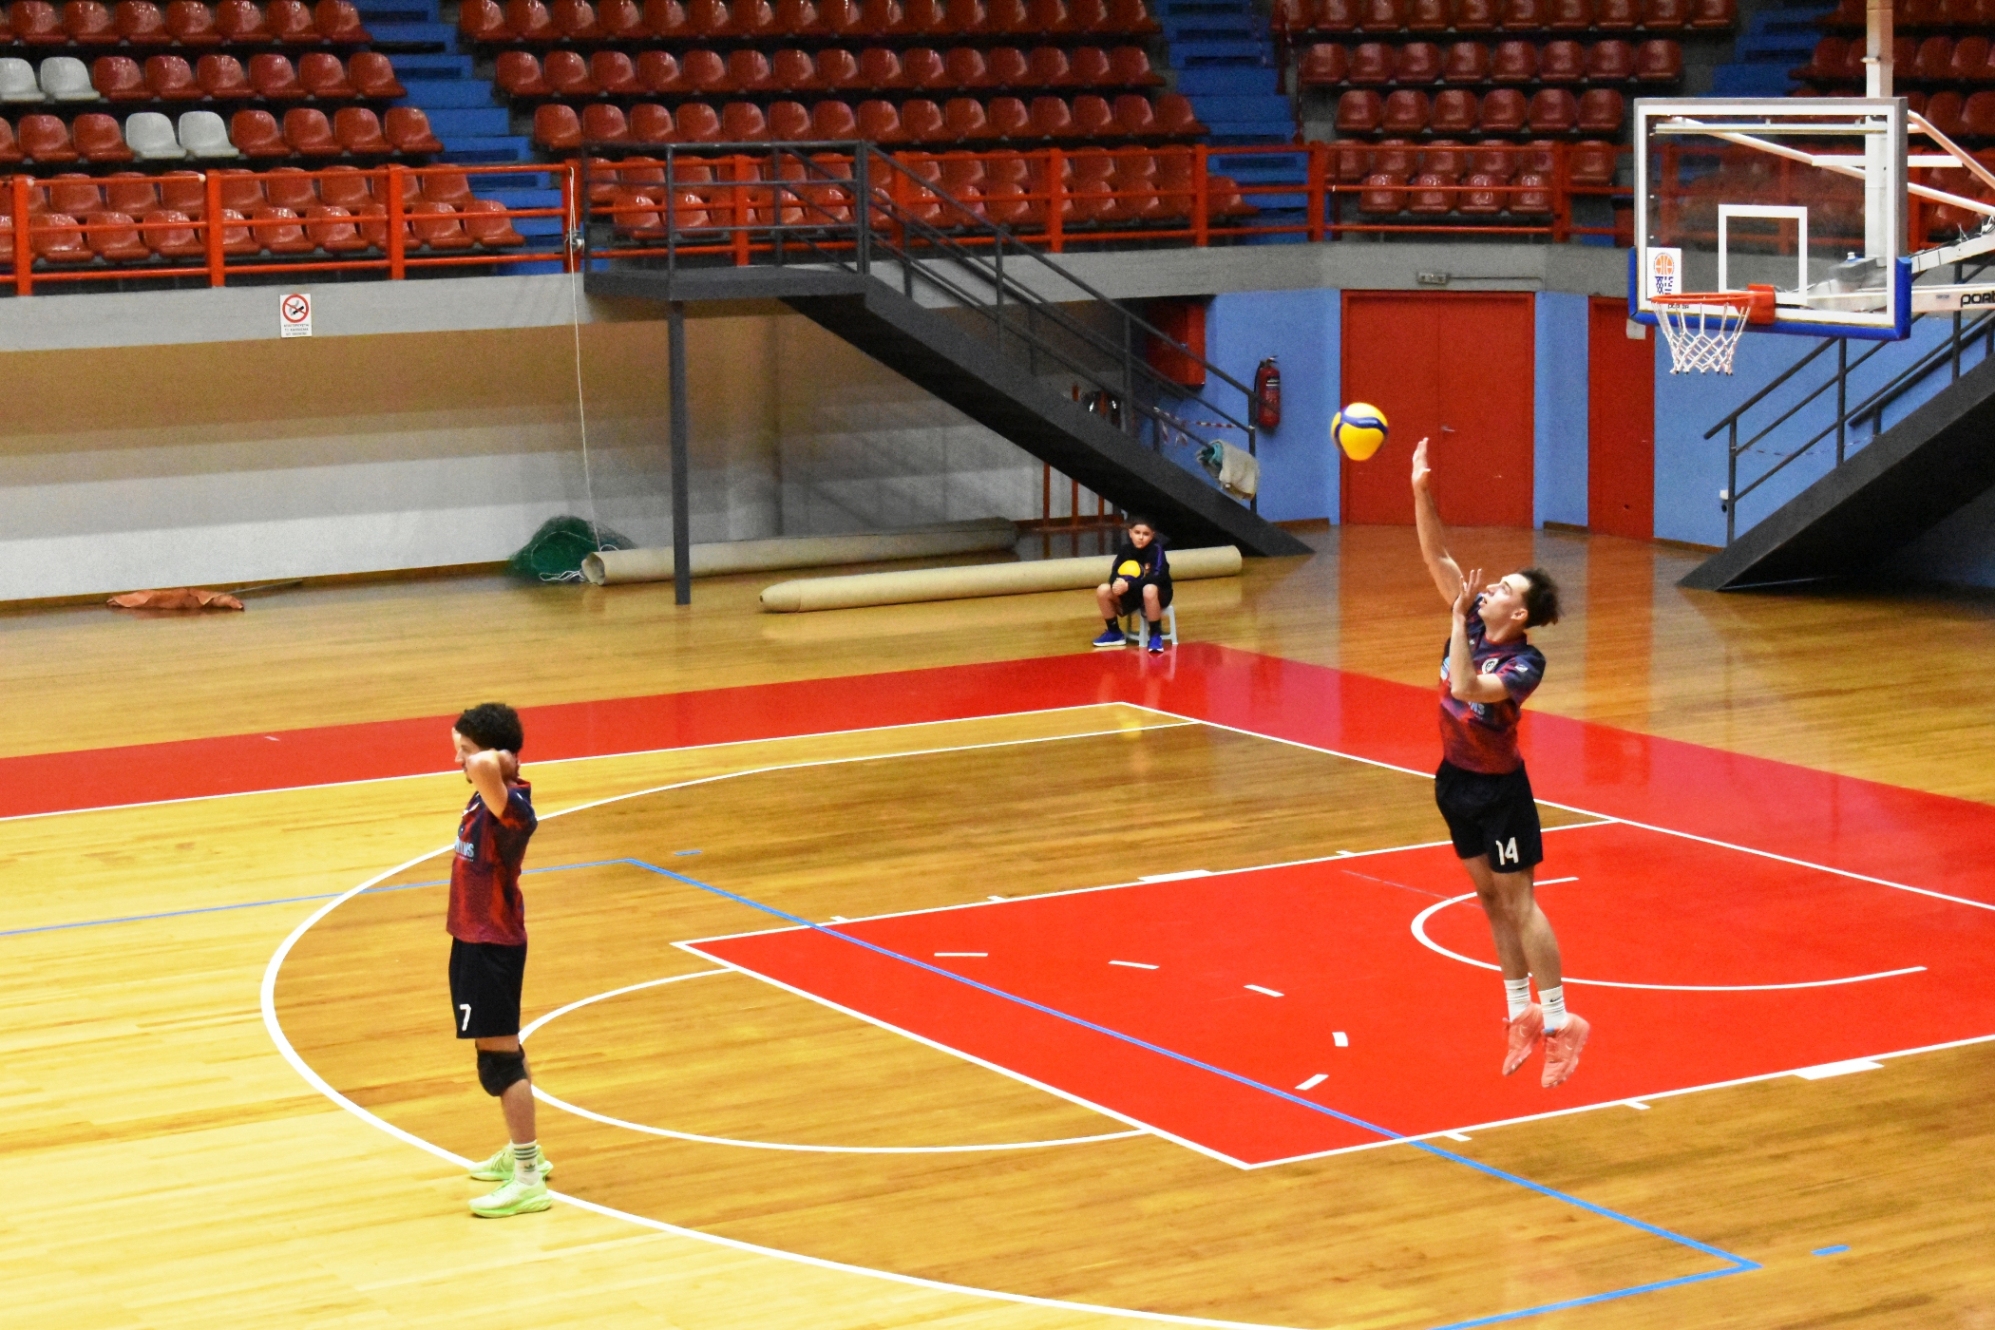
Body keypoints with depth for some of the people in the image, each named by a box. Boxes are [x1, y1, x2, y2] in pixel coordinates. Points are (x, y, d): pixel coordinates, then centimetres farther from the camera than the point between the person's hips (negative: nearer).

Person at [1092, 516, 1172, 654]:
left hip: (1158, 594, -5)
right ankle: (1114, 633, 4)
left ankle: (1156, 635, -23)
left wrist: (1129, 585, -37)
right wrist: (1117, 582, -33)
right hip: (1132, 595, 5)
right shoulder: (1124, 549, -6)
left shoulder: (1156, 549, -19)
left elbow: (1156, 577, -28)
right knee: (1102, 591, -15)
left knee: (1149, 590, -39)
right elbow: (1114, 573, -7)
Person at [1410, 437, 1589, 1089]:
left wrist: (1459, 620, -35)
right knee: (1489, 898, 13)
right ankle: (1522, 1013, 22)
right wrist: (1422, 492, -15)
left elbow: (1466, 687, -38)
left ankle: (1561, 1021, 3)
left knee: (1517, 902, -4)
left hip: (1498, 788, -7)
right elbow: (1438, 556, -4)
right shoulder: (1473, 623, -4)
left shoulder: (1525, 663, -23)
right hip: (1456, 779, 8)